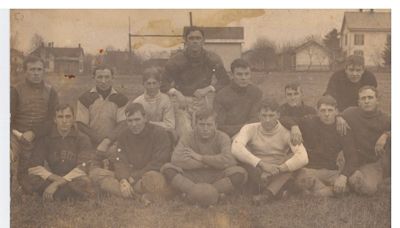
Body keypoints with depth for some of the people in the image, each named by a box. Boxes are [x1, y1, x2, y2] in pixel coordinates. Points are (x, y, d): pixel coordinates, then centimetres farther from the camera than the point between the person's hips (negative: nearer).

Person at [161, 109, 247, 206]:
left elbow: (229, 160, -24)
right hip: (192, 178, 1)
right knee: (167, 168, -23)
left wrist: (200, 157, -18)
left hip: (216, 178, 0)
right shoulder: (187, 138, -4)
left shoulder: (222, 138, -5)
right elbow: (176, 159, -24)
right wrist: (209, 163, -22)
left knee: (240, 173, -27)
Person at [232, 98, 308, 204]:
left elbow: (303, 157, -18)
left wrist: (278, 169, -30)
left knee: (293, 158, -22)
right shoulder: (250, 129, -1)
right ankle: (275, 191, -30)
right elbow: (236, 148, -23)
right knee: (240, 154, -22)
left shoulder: (286, 132, -2)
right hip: (255, 176, 0)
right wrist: (261, 164, -33)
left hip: (278, 177, 0)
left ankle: (267, 193, -38)